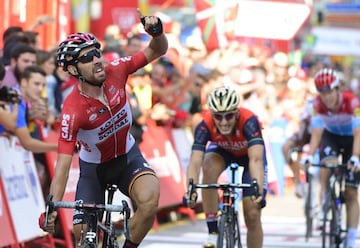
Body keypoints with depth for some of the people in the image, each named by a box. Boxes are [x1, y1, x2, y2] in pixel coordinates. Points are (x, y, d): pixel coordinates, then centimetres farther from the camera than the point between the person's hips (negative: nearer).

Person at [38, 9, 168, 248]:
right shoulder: (73, 109, -31)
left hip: (128, 157, 2)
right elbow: (63, 163, -32)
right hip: (93, 167, -2)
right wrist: (51, 209, -40)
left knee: (149, 201, -29)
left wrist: (157, 32, -34)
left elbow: (157, 51, -10)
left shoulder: (115, 72, -21)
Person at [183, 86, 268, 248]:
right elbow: (195, 162, -42)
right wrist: (191, 191, -59)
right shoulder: (205, 126, -34)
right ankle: (213, 231, -25)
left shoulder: (248, 121, -40)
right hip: (222, 150, 1)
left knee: (252, 216, -8)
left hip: (249, 153, -1)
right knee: (209, 167, -34)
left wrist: (258, 191, -65)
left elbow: (255, 159, -51)